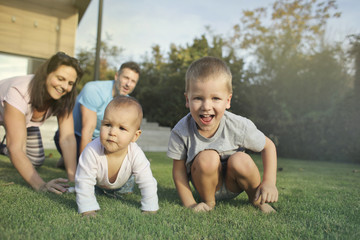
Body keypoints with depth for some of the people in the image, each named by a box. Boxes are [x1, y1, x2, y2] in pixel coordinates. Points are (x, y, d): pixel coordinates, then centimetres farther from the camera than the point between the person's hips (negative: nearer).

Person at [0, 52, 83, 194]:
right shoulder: (19, 92, -42)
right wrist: (41, 185, -54)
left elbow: (67, 138, -34)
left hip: (26, 119, 4)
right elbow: (16, 148, -45)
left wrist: (73, 178, -45)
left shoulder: (64, 98, -27)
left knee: (36, 162, -2)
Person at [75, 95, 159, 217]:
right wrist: (88, 211, -37)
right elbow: (84, 183, -36)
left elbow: (147, 184, -29)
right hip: (97, 182, -1)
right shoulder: (92, 151, -45)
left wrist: (149, 210, -29)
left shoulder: (136, 155, -40)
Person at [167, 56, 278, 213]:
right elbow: (178, 170, -13)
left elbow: (268, 146, -7)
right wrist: (189, 205, -19)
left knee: (240, 160, -30)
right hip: (206, 184, -1)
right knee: (207, 158, -30)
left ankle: (256, 198, 1)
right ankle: (208, 202, -4)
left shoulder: (239, 127, -23)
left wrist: (269, 182, -15)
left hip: (233, 185, 1)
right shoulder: (181, 132, -24)